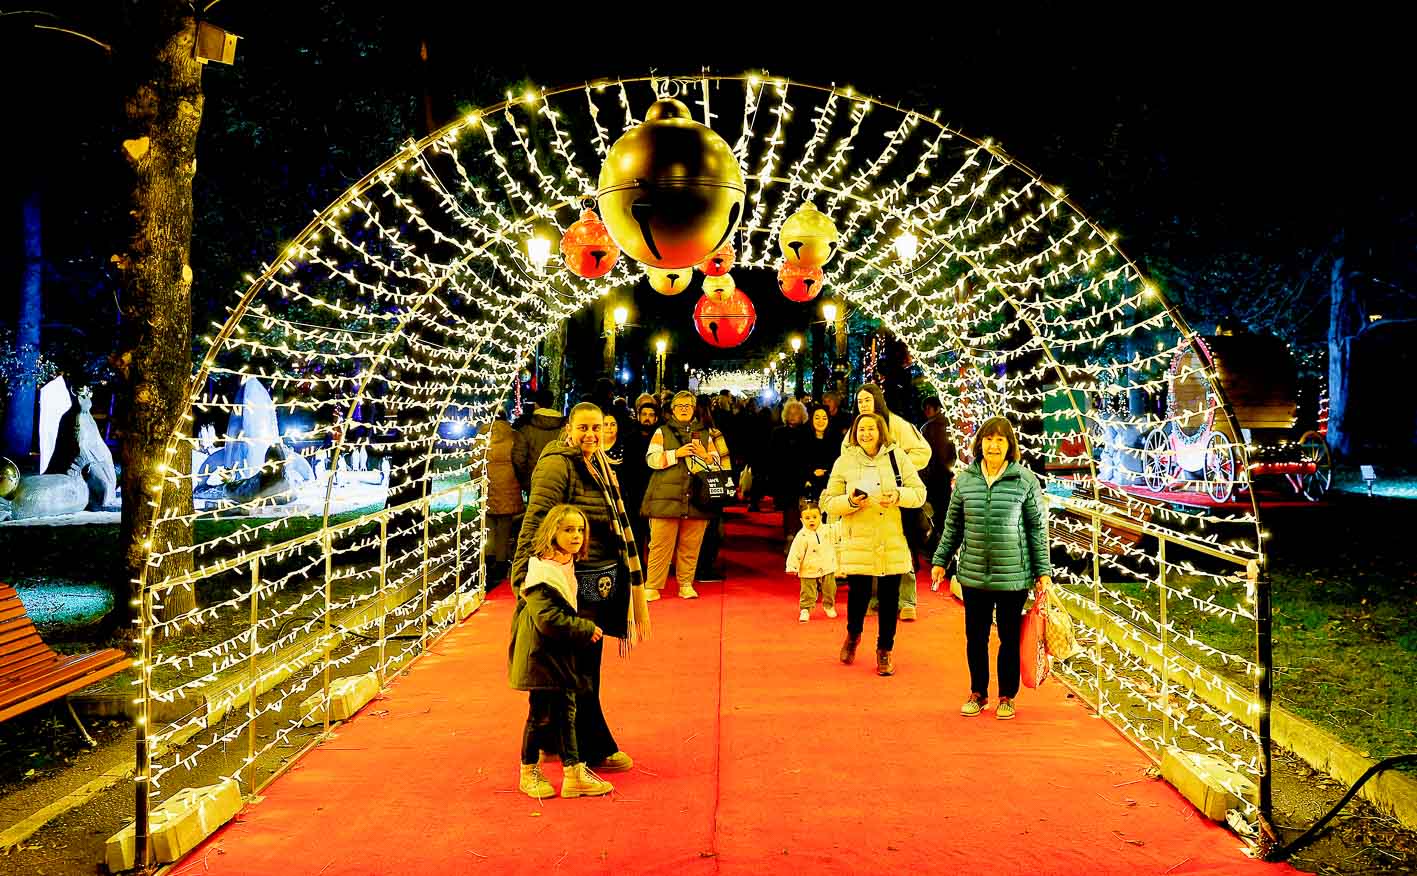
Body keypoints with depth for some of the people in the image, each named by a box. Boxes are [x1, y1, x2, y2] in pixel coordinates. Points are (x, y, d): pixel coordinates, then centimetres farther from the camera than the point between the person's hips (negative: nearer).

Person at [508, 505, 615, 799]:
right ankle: (529, 773, 20)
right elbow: (548, 619, -26)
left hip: (562, 655, 9)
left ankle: (573, 774, 18)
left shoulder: (568, 566, 9)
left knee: (565, 711, 12)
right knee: (541, 714, 2)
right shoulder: (543, 571, -21)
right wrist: (586, 630, -19)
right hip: (541, 655, -9)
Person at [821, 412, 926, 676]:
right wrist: (850, 502, -17)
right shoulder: (844, 462, 3)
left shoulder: (897, 457, 3)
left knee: (889, 599, 6)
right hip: (858, 543, -1)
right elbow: (828, 503, 2)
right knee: (858, 594, -1)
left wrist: (898, 496, -16)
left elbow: (920, 493, 3)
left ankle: (885, 651, 24)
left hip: (894, 543, 1)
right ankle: (853, 635, 32)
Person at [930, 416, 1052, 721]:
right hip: (974, 575, 2)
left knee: (1009, 638, 10)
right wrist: (940, 561, 11)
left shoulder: (1025, 480, -4)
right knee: (975, 637, 11)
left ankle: (1007, 696, 26)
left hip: (1013, 575, -2)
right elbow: (953, 526, 11)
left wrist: (1043, 571, -1)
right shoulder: (964, 480, 3)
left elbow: (1037, 528, -1)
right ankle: (978, 693, 29)